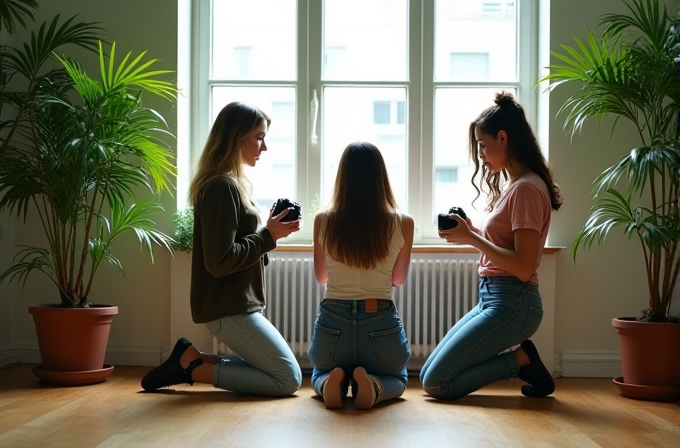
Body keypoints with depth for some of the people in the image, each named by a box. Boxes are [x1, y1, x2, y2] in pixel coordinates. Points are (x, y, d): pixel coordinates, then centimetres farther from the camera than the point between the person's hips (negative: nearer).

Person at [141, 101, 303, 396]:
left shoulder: (234, 184, 14)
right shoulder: (221, 186, -17)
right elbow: (219, 262, -22)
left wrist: (270, 231, 2)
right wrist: (268, 236, -15)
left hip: (239, 305, 10)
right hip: (228, 308, -10)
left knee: (273, 372, 18)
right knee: (288, 380, -6)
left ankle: (191, 359, 13)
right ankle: (192, 367, -2)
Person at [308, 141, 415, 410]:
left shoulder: (323, 221, -4)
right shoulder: (403, 223, -6)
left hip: (332, 322, 1)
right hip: (380, 325, -1)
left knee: (320, 375, 33)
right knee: (397, 380, 31)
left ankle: (331, 381, -4)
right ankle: (373, 385, -6)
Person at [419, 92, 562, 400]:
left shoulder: (526, 188, -14)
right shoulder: (511, 185, 16)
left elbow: (523, 267, -20)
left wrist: (472, 238, -17)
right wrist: (470, 233, 2)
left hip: (512, 304, -10)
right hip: (492, 299, 10)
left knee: (435, 384, -10)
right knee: (428, 375, 9)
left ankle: (521, 360, 1)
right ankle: (521, 360, 9)